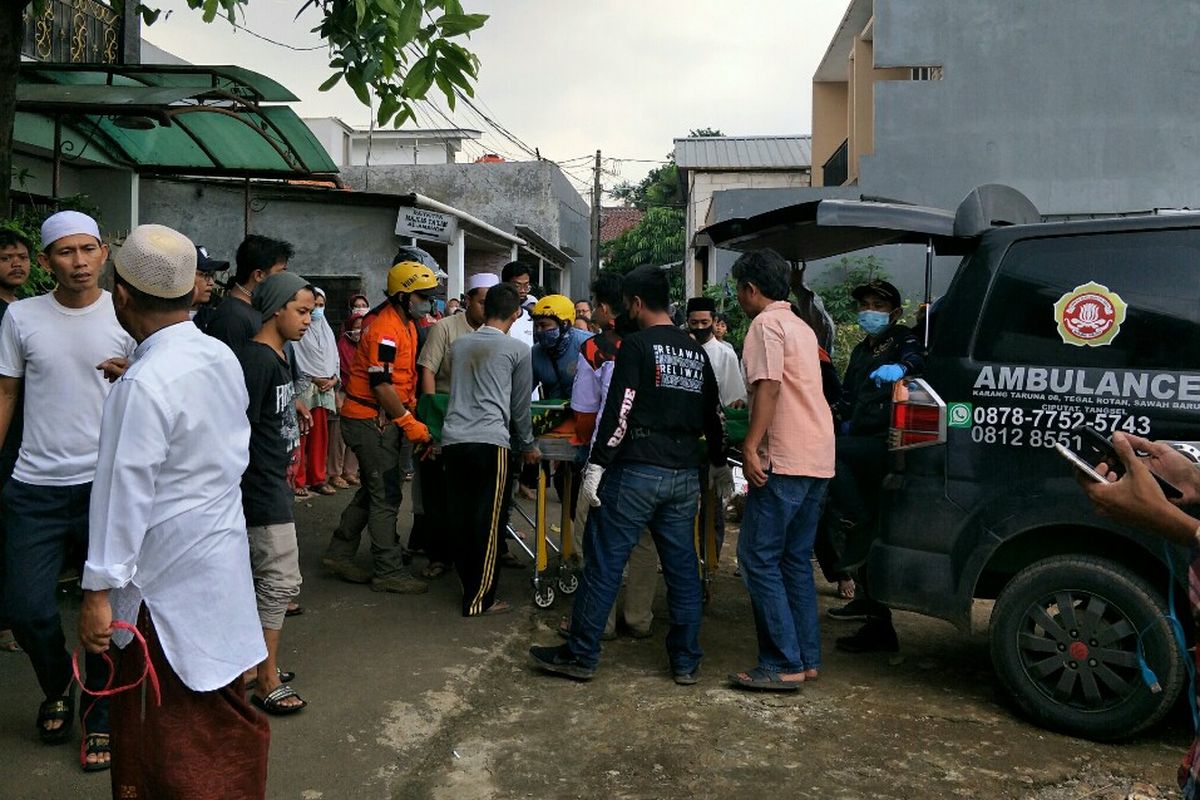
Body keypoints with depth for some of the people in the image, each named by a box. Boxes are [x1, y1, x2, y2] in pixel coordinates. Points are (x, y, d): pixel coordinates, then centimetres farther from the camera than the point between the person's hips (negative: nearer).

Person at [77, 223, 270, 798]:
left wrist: (99, 590, -16)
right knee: (219, 712, 20)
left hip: (168, 574, -8)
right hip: (220, 552, 8)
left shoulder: (144, 385, -22)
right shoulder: (222, 357, 1)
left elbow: (125, 493, -21)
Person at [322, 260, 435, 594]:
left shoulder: (406, 325, 13)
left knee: (372, 491, 17)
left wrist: (411, 407, 7)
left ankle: (339, 553, 27)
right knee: (387, 495, -4)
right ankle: (388, 572, 5)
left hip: (383, 419, 10)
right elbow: (381, 384, -23)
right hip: (370, 420, -10)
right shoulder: (385, 329, -20)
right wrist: (409, 423, -20)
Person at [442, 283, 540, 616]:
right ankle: (479, 599, 5)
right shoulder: (518, 350, 4)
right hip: (490, 441, -5)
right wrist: (528, 446, 24)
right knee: (487, 522, 1)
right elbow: (520, 405, 10)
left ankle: (469, 585, 24)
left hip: (453, 438, 5)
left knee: (458, 517, 12)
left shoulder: (459, 345, 17)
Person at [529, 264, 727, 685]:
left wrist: (596, 465, -13)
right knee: (682, 568, 11)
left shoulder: (636, 346, -7)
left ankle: (581, 655, 8)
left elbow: (618, 412, -15)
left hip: (637, 472, -6)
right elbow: (713, 415, 18)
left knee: (604, 564, 1)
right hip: (684, 476, 7)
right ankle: (686, 662, 18)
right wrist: (719, 462, 31)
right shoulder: (696, 352, 13)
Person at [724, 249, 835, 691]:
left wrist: (751, 446, -22)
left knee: (759, 558, -5)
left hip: (784, 460, -9)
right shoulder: (802, 327, 20)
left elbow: (769, 387, -19)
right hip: (818, 458, 9)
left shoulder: (765, 325, -7)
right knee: (797, 559, 13)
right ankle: (807, 658, 16)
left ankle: (784, 665, -5)